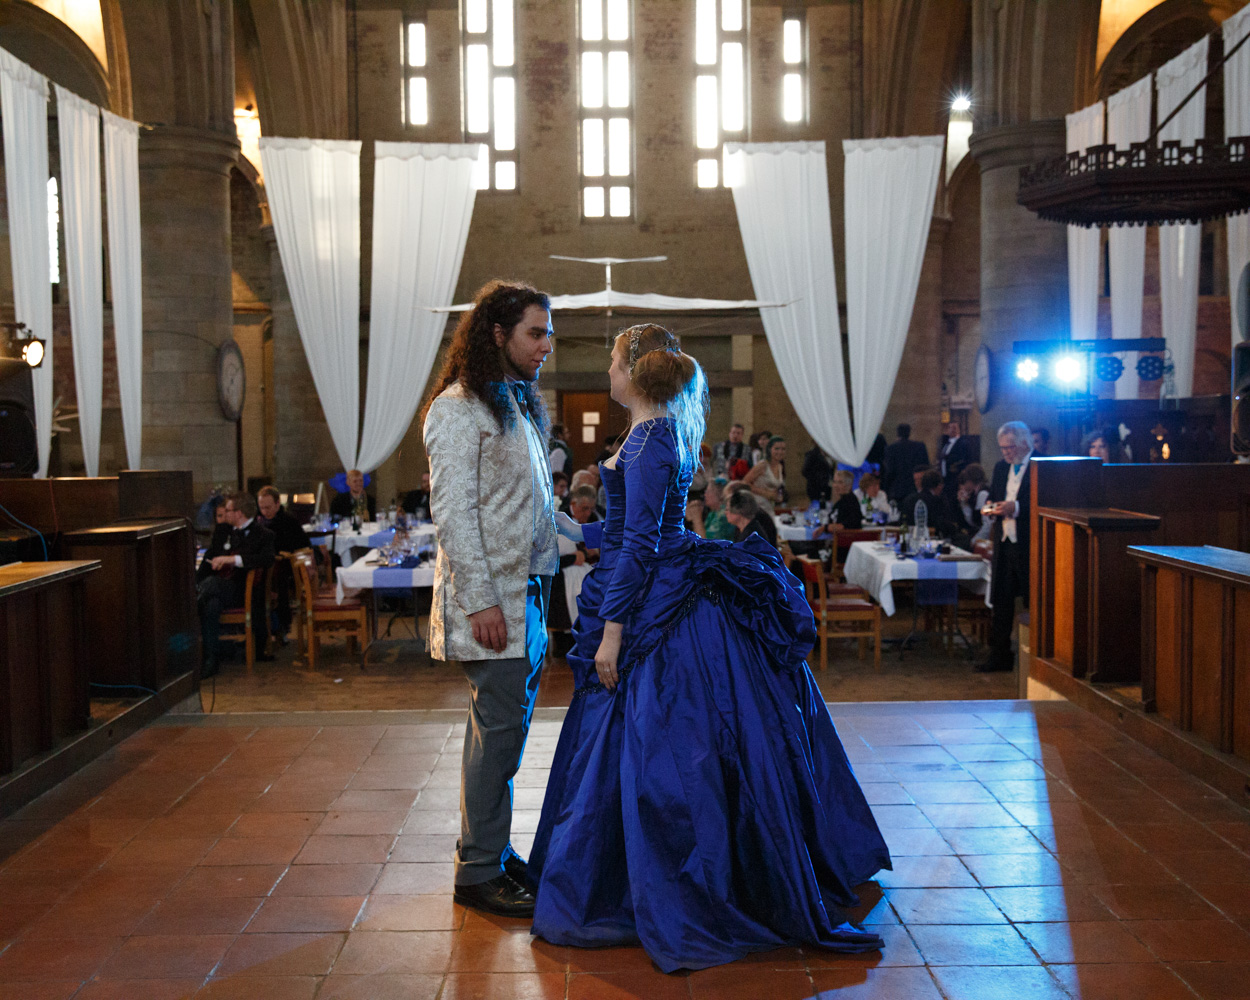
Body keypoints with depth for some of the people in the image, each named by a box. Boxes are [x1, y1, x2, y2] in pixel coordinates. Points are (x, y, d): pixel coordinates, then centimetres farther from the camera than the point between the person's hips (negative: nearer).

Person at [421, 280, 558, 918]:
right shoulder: (458, 408, -11)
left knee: (507, 723, 14)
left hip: (527, 589, 9)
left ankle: (495, 850, 25)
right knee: (499, 726, -6)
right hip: (491, 596, -9)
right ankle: (478, 871, 4)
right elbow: (452, 511, -17)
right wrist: (481, 600, -21)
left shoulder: (519, 404, 18)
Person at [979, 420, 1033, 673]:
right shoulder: (1001, 468, 16)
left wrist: (1016, 508, -23)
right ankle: (999, 655, 17)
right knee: (1001, 602, 9)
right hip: (1004, 544, 7)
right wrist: (991, 507, 2)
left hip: (1030, 545, -7)